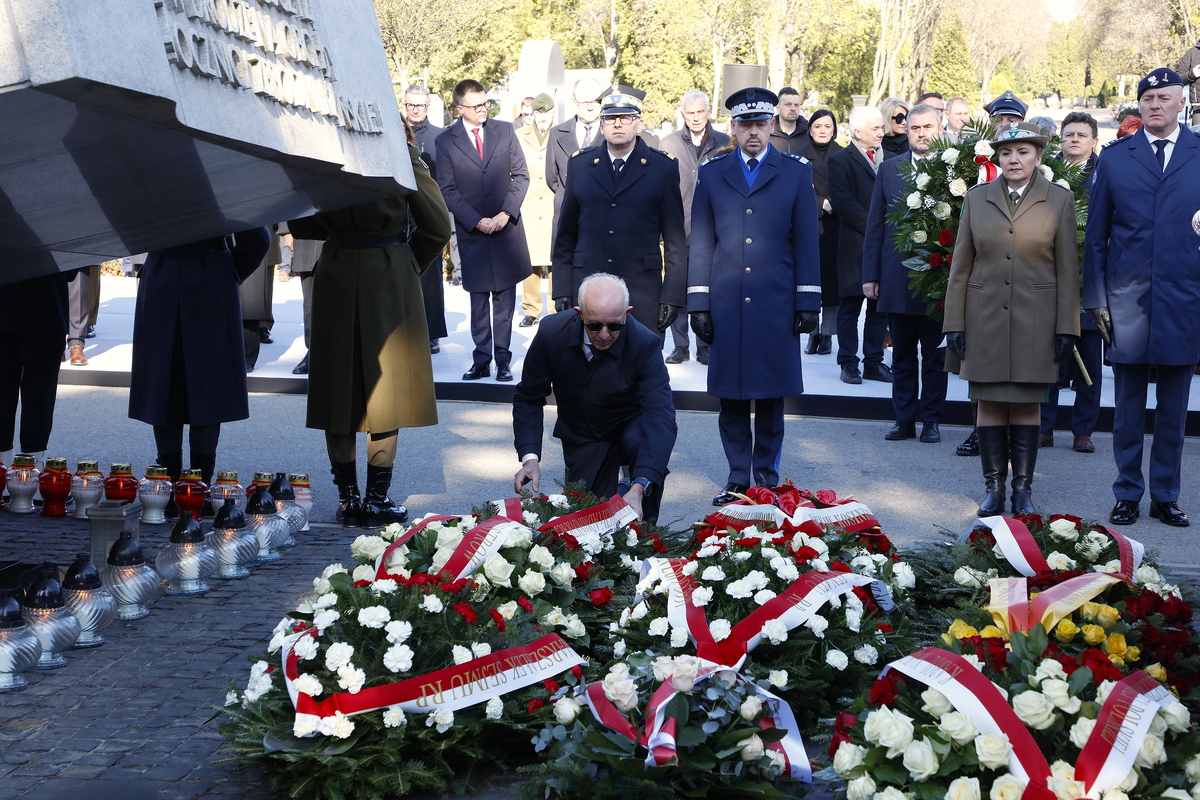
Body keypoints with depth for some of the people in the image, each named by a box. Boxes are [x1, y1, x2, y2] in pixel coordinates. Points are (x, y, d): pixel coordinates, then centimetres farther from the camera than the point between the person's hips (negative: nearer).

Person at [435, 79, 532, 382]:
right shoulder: (445, 141, -2)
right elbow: (447, 190, -2)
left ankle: (503, 360, 9)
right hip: (472, 232, -1)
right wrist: (477, 221, -11)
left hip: (506, 227, 1)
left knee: (505, 298, 3)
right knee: (479, 301, 4)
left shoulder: (505, 130, 3)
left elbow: (521, 175, 4)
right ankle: (481, 362, 10)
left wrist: (506, 213, -9)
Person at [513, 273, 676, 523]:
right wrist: (530, 457, -25)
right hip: (582, 442, 2)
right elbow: (528, 399, -8)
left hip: (630, 428, -2)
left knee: (639, 441, -35)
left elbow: (661, 418, -37)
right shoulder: (551, 333, -21)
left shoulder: (645, 344, -29)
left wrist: (639, 488, -50)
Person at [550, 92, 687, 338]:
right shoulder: (579, 164, 10)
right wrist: (562, 291, 5)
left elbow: (675, 240, 2)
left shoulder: (663, 167, 3)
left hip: (642, 294, -2)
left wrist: (672, 297, -4)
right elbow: (566, 234, 12)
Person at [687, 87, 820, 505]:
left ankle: (767, 478, 12)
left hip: (776, 304, -1)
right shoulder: (712, 173, 10)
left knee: (771, 396, 3)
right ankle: (737, 478, 13)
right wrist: (698, 303, 3)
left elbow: (806, 242, 5)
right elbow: (700, 243, 9)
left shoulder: (796, 171, 6)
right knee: (730, 396, 3)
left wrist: (808, 302, 0)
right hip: (726, 304, 1)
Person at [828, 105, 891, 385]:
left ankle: (874, 363, 15)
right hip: (855, 246, -5)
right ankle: (848, 363, 8)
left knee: (880, 307, 8)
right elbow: (843, 203, -12)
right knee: (850, 307, 1)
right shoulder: (840, 161, -3)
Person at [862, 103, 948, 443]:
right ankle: (904, 419, 17)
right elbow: (875, 224, 9)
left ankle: (931, 419, 15)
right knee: (902, 355, 10)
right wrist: (870, 274, 5)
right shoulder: (890, 169, 9)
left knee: (934, 357, 6)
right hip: (897, 281, 3)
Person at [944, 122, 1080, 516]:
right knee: (990, 403, 3)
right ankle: (994, 488, 11)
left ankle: (1023, 489, 11)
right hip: (985, 317, 2)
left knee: (1027, 404, 2)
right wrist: (955, 322, 3)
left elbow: (1067, 269, 2)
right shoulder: (977, 199, 6)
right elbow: (961, 265, 8)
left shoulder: (1059, 200, 2)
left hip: (1035, 319, -1)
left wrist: (1066, 327, -3)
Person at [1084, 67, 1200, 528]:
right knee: (1127, 408, 6)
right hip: (1127, 300, 0)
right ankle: (1127, 495, 16)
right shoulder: (1114, 158, 6)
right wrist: (1095, 298, 1)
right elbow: (1095, 236, 7)